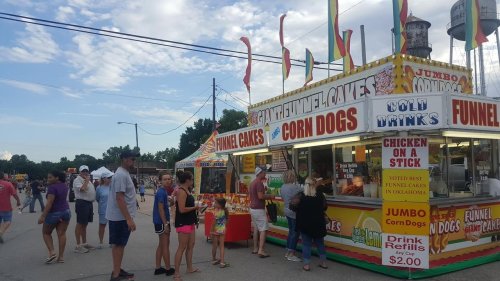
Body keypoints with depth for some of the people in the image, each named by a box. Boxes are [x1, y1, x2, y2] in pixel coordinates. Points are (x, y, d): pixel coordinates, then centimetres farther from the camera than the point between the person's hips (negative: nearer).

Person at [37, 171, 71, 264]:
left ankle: (52, 253, 2)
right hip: (66, 211, 7)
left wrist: (43, 216, -22)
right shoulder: (65, 186, 7)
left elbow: (49, 203, -22)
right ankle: (61, 256, 7)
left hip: (54, 213, -7)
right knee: (62, 233, 7)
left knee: (46, 232, 13)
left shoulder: (52, 187, -17)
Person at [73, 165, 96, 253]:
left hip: (89, 203, 9)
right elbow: (82, 189, -24)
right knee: (80, 224, -4)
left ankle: (84, 243, 24)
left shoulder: (88, 180, 19)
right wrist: (86, 180, -13)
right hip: (82, 203, -9)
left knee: (85, 224, 15)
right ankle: (78, 246, 0)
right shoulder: (77, 180, -7)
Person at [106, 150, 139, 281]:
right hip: (120, 217, -10)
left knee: (120, 245, 16)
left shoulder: (124, 173, 12)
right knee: (118, 245, -1)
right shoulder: (121, 175, -20)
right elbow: (119, 198, -25)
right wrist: (129, 219, -26)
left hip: (121, 216, 10)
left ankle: (118, 270, 27)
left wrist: (128, 217, 21)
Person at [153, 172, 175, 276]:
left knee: (161, 245, 14)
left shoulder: (164, 191, 10)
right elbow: (160, 209, -20)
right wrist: (166, 224, -19)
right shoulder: (161, 192, -17)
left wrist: (170, 203, 1)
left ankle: (158, 268, 22)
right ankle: (168, 269, 10)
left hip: (162, 222, 9)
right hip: (162, 222, -9)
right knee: (165, 245, 0)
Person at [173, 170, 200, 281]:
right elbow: (182, 209, -24)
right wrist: (195, 207, -13)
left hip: (189, 222, 10)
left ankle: (190, 268, 31)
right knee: (182, 247, -4)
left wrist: (195, 207, 8)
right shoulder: (181, 192, -19)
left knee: (191, 245, 18)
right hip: (183, 223, -10)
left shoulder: (187, 190, 11)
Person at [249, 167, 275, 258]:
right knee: (263, 229, -8)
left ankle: (255, 248, 19)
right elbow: (260, 196, -24)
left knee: (256, 229, 14)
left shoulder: (252, 183, 15)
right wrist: (269, 196, -9)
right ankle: (261, 250, -13)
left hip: (252, 208, 10)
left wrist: (266, 196, 21)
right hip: (259, 209, -10)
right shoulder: (259, 183, -16)